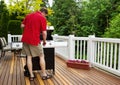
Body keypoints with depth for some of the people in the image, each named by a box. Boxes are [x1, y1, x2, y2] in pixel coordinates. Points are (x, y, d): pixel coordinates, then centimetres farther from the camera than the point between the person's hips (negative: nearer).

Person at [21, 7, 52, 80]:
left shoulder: (28, 15, 13)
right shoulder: (42, 18, -6)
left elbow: (22, 26, 13)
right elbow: (44, 32, -10)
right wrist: (44, 41, 5)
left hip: (25, 39, 6)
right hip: (34, 40, -6)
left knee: (29, 56, 10)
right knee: (41, 56, 8)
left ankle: (31, 75, 13)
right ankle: (44, 75, 14)